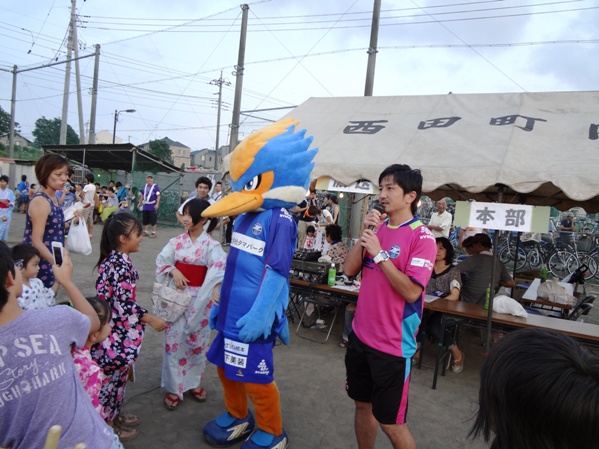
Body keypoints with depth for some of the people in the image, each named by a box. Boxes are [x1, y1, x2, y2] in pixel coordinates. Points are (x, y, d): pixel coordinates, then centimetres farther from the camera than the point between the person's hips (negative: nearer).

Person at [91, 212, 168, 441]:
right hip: (119, 332, -9)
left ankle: (113, 414, 37)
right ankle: (108, 423, 22)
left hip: (113, 326, 9)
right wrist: (151, 319, -15)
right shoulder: (121, 264, -24)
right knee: (114, 375, 6)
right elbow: (124, 304, -24)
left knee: (116, 374, 21)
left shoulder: (112, 259, 6)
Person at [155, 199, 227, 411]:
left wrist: (216, 293, -38)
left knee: (196, 341, 10)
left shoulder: (211, 245, -9)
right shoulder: (177, 241, 1)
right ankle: (174, 388, 17)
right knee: (174, 339, 5)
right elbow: (162, 260, 2)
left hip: (199, 297, -2)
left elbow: (219, 270, -21)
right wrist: (173, 271, -18)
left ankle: (193, 382, 31)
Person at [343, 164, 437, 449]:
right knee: (363, 405, 21)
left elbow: (411, 292, -21)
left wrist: (379, 253, -22)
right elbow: (349, 270, 1)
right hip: (361, 335, 7)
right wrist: (364, 235, -11)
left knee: (391, 422, 5)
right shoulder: (378, 228, 5)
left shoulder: (421, 236, -15)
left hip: (393, 343, -6)